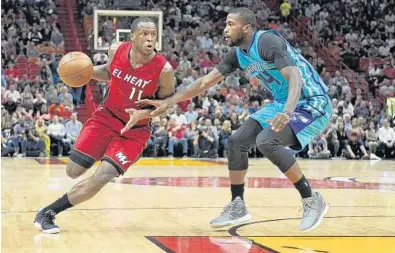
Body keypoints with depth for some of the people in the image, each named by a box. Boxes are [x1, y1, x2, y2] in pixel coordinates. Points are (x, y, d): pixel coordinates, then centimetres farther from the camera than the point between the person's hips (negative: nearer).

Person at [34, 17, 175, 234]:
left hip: (135, 130, -3)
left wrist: (144, 114, -26)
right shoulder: (116, 50, -14)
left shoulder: (164, 70, -24)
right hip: (106, 117, 3)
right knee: (73, 172, 2)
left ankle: (48, 212, 0)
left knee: (100, 179, -16)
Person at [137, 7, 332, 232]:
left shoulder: (267, 41, -22)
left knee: (266, 141, -29)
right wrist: (167, 102, 4)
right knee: (237, 141, 2)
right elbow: (206, 82, 8)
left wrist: (287, 112, -51)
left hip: (312, 102, -9)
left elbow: (295, 76, -34)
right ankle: (237, 206, 14)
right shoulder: (238, 53, 4)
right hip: (284, 103, 9)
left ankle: (313, 200, -17)